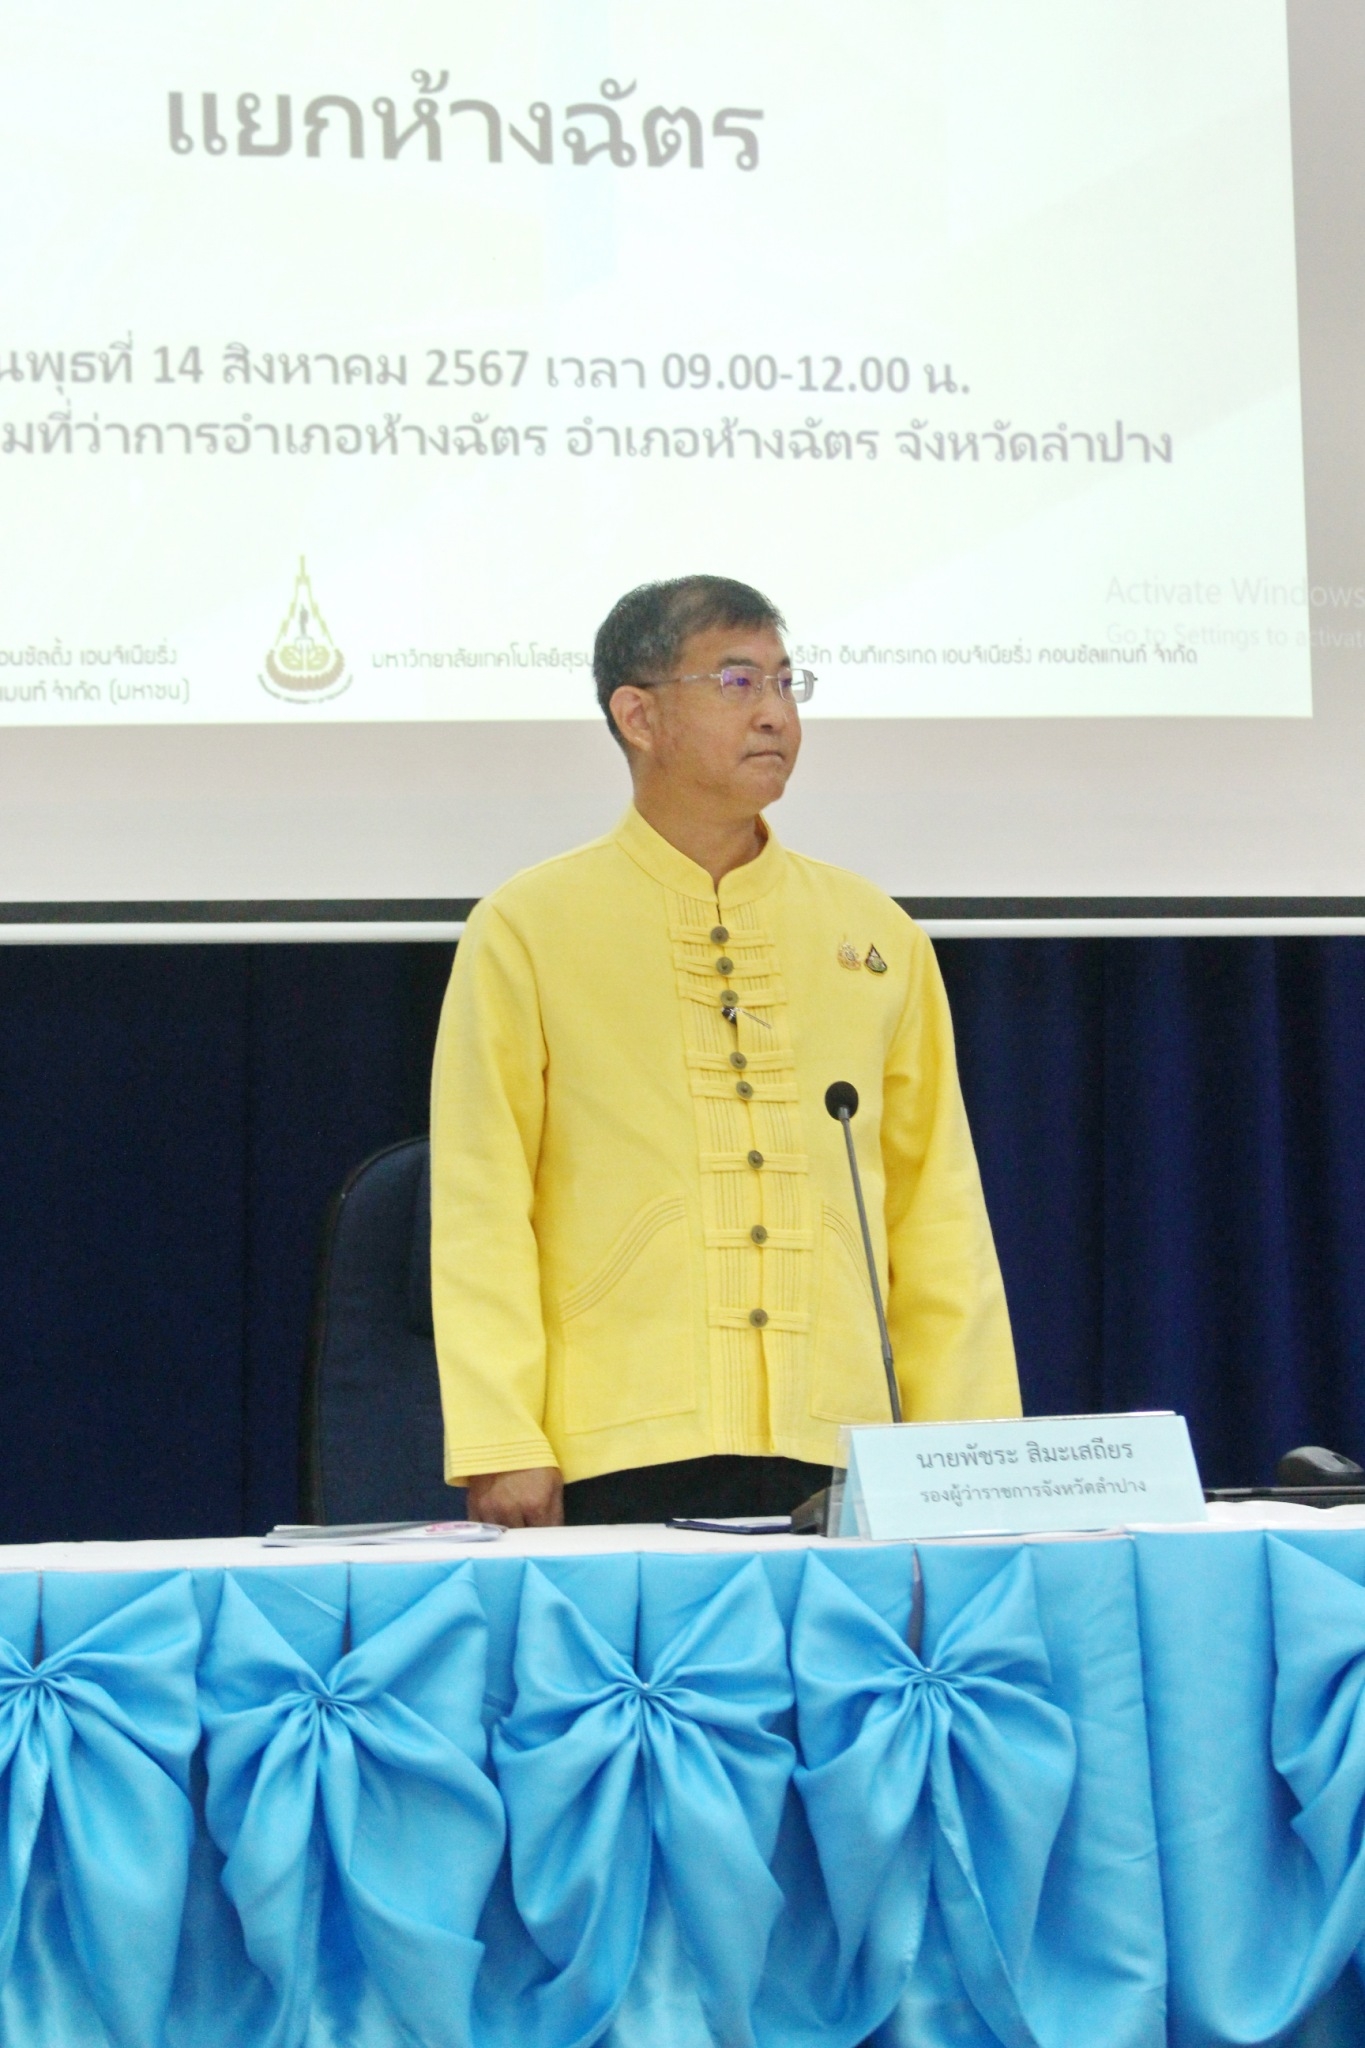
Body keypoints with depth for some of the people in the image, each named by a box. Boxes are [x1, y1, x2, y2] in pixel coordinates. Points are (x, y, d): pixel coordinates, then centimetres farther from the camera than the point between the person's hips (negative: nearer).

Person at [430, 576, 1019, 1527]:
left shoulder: (878, 937, 14)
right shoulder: (526, 931, 5)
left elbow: (938, 1208, 14)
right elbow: (481, 1206, 0)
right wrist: (501, 1445, -8)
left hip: (836, 1453, 3)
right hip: (619, 1457, -3)